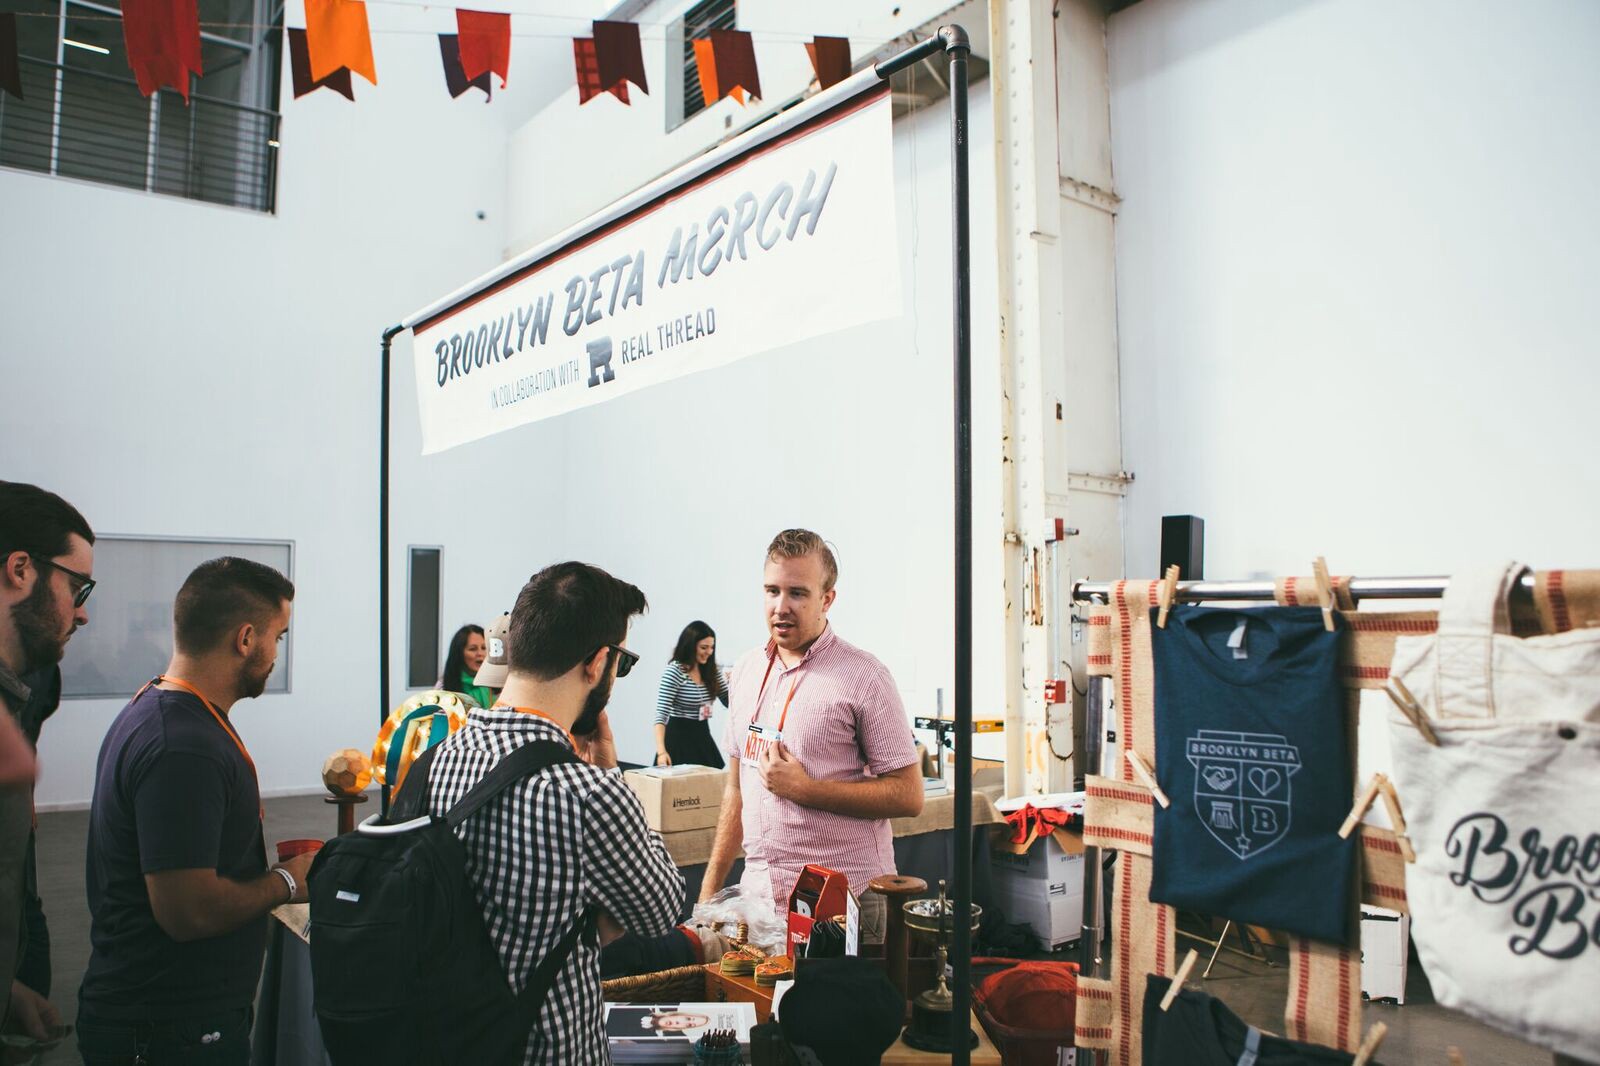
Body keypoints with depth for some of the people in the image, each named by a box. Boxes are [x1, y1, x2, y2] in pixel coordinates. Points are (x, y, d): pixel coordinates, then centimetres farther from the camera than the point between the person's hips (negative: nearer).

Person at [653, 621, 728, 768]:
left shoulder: (711, 671, 4)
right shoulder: (674, 671, -16)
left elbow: (729, 702, 10)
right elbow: (661, 713, -20)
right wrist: (661, 751, -31)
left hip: (703, 736, 6)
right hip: (679, 736, -6)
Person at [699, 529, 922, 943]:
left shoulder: (863, 677, -9)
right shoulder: (747, 672, 10)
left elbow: (908, 796, -12)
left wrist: (803, 788, -17)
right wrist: (710, 887, 13)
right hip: (758, 893, 5)